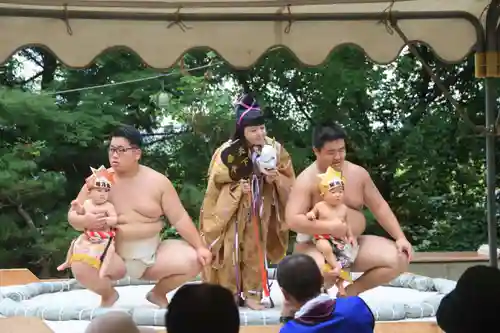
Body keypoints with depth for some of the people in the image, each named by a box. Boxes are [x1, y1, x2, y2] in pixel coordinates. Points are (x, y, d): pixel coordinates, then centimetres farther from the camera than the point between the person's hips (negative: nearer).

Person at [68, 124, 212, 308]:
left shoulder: (157, 181, -1)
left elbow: (180, 218, 0)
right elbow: (73, 215, 0)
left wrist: (199, 247, -10)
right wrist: (85, 221, -24)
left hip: (152, 254, 1)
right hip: (111, 255, -1)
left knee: (193, 261, -19)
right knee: (80, 265, -32)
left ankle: (158, 293, 12)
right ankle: (108, 294, 5)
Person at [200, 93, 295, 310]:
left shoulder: (275, 149, -6)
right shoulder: (228, 151, -15)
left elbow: (289, 180, 1)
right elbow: (216, 181, -6)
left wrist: (276, 178, -19)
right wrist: (236, 188, -19)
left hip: (261, 209, 2)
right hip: (233, 209, -2)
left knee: (255, 250, 8)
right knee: (231, 250, -1)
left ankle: (252, 293, 16)